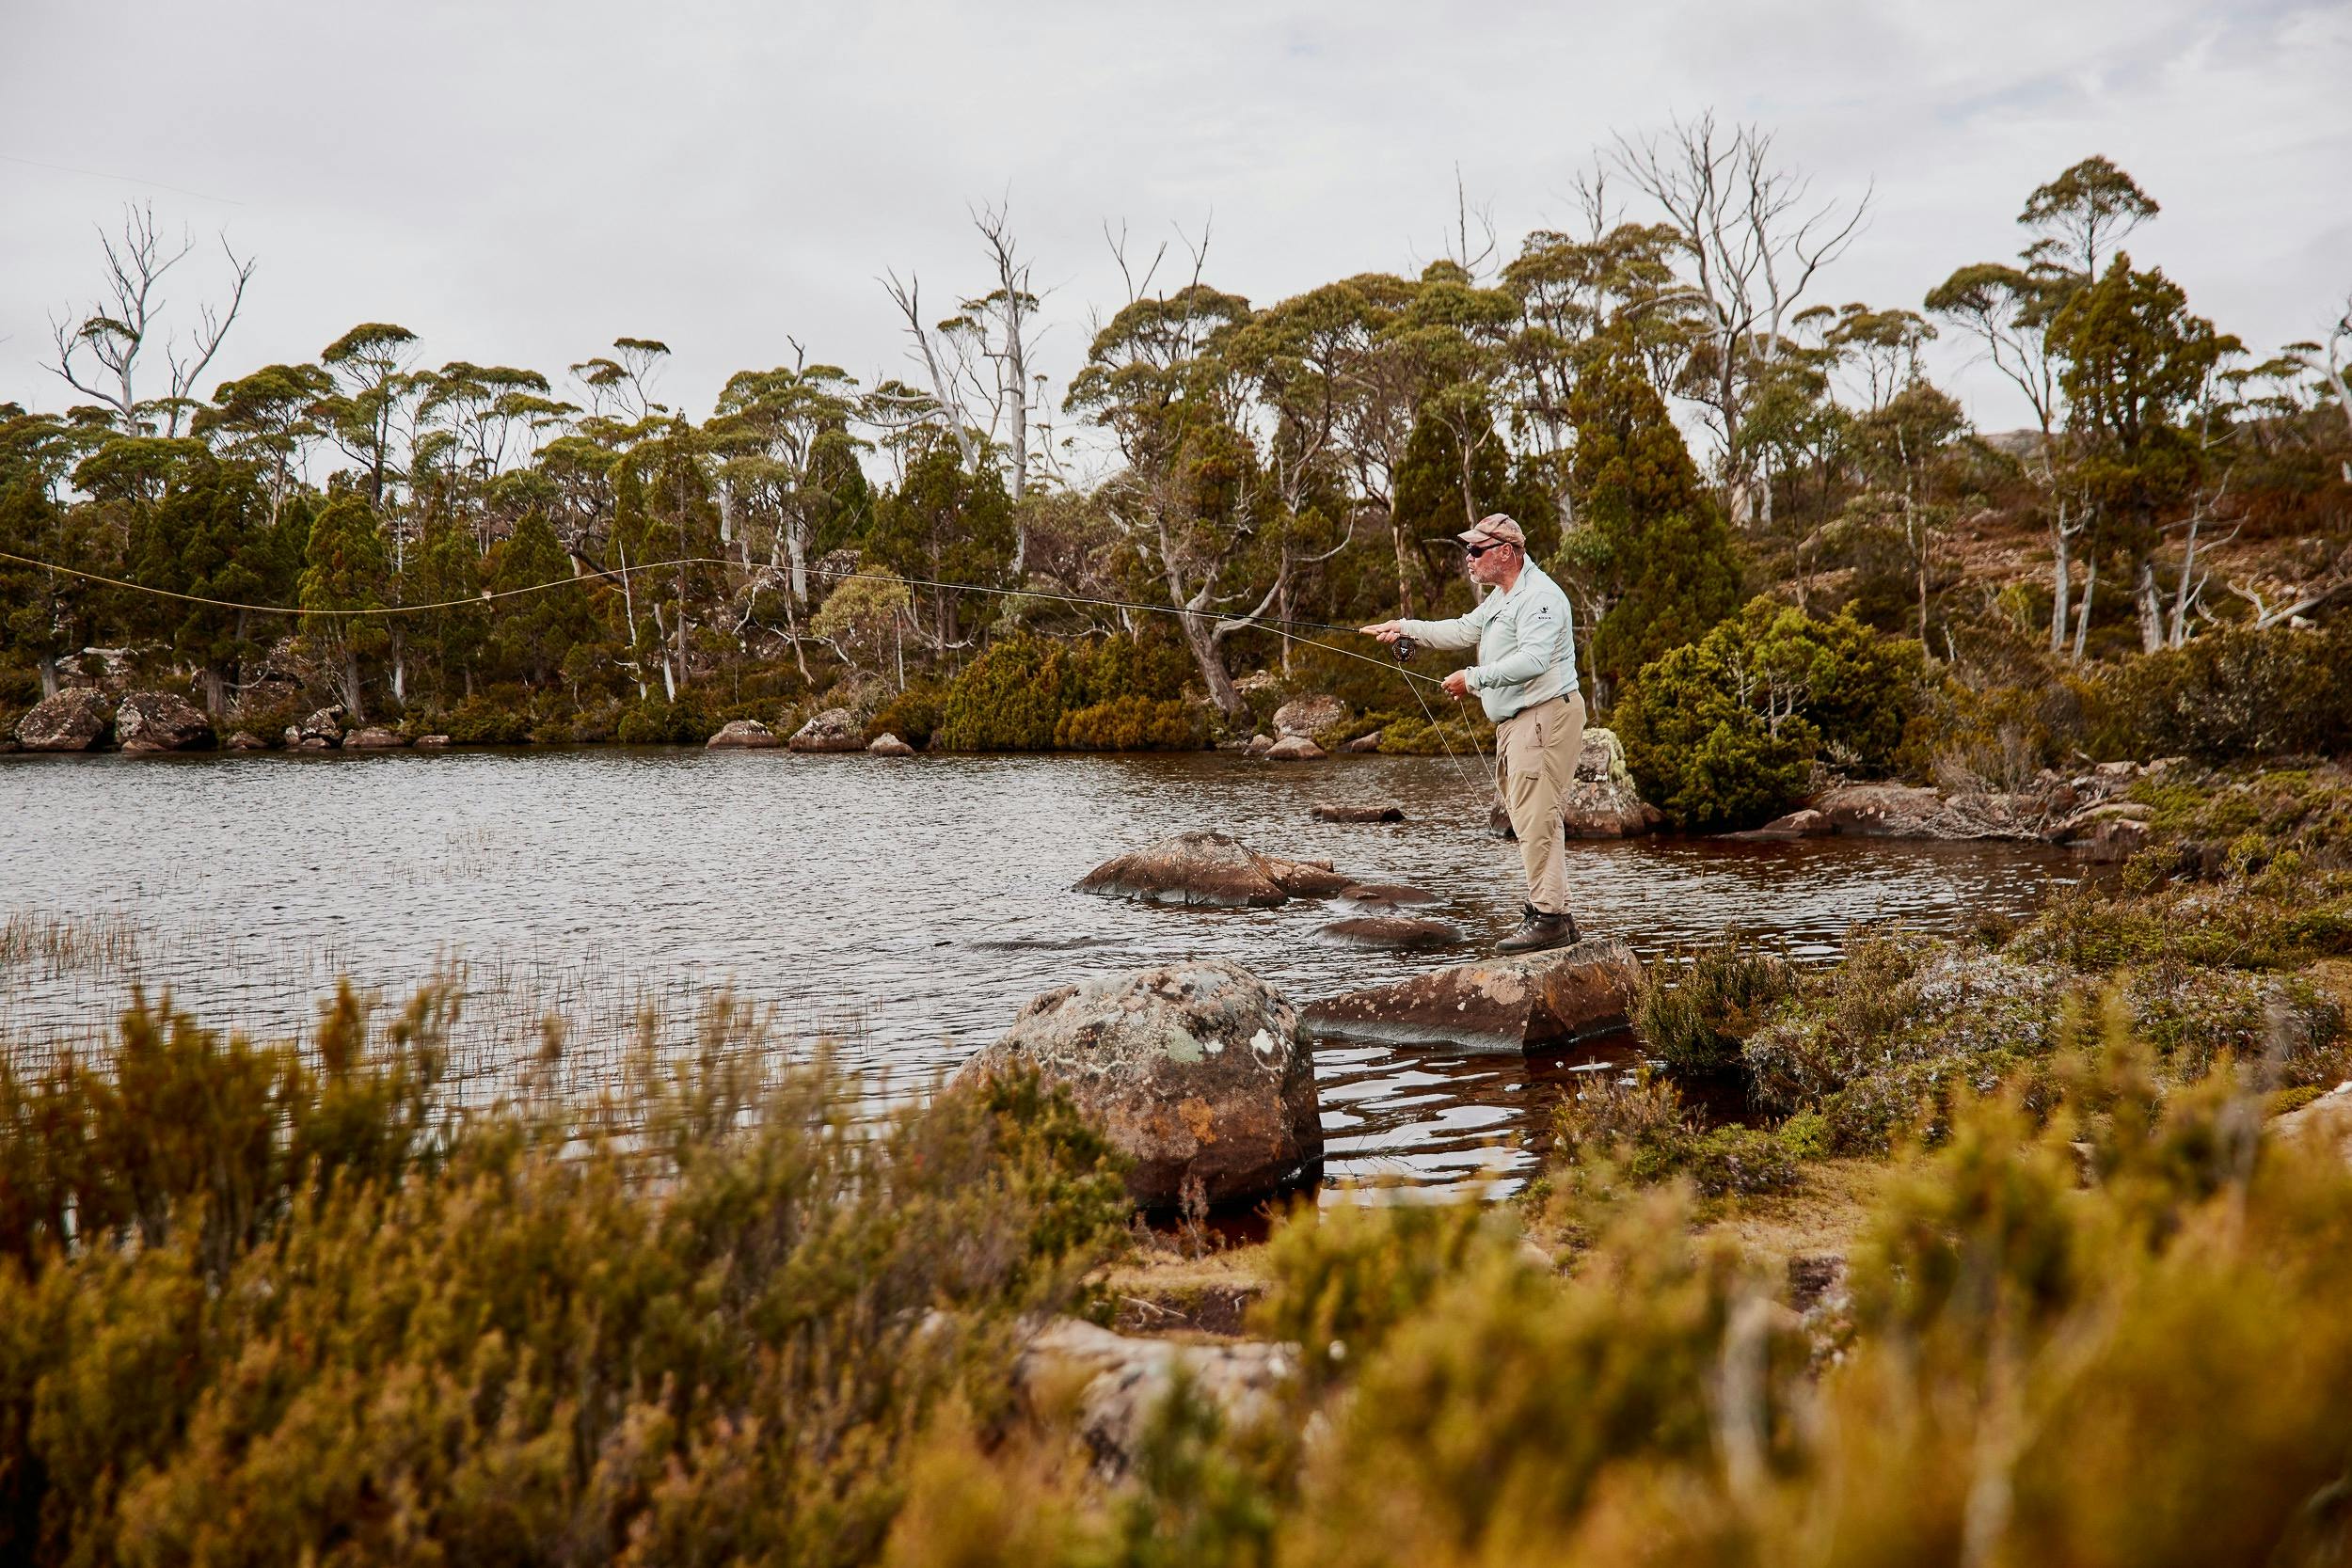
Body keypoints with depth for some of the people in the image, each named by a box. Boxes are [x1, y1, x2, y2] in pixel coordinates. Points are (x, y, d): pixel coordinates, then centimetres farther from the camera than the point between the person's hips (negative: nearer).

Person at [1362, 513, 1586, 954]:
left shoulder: (1540, 596, -15)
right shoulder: (1502, 596, 20)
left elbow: (1533, 659, -25)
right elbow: (1464, 630, 27)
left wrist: (1473, 678, -20)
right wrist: (1406, 628, 19)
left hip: (1545, 715, -11)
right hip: (1515, 721, 11)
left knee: (1534, 817, -13)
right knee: (1530, 818, 11)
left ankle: (1549, 917, -12)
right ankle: (1553, 914, 15)